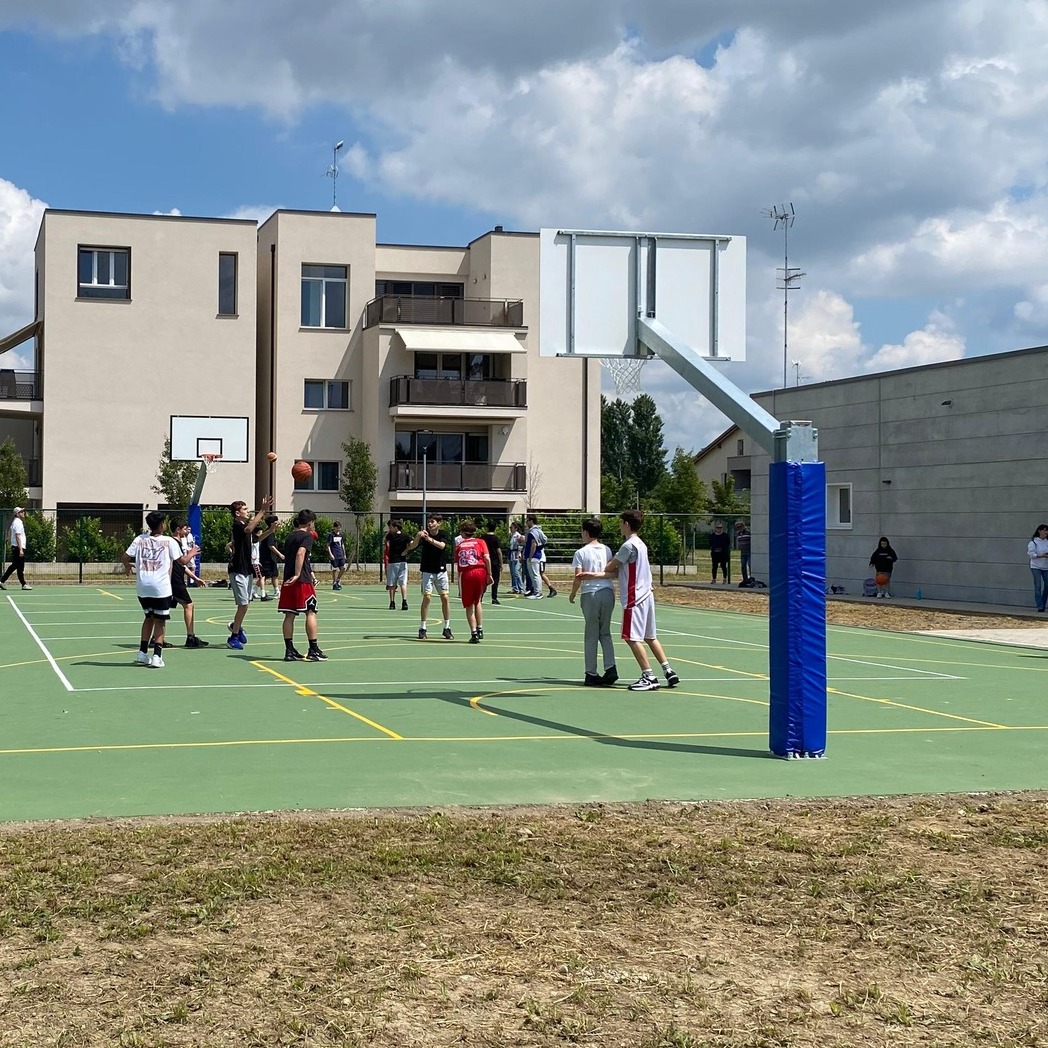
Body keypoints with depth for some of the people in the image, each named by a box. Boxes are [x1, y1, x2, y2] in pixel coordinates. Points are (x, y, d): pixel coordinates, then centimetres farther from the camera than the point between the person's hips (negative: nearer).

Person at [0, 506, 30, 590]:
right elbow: (18, 537, -20)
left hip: (14, 547, 10)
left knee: (14, 566, 12)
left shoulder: (15, 522, 16)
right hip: (19, 547, -10)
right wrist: (20, 549, -24)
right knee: (20, 567, -3)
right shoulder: (18, 523, -14)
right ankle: (24, 584, 2)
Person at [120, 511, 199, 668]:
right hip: (161, 587, -3)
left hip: (142, 586, 4)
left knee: (149, 617, 22)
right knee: (160, 620, 7)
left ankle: (142, 653, 20)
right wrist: (191, 553, 21)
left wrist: (127, 567, 23)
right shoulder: (169, 541, -4)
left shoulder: (139, 539, 4)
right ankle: (157, 656, -1)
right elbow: (183, 560, 0)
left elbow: (124, 557, 1)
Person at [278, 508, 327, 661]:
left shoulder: (289, 537, 17)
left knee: (289, 615, 6)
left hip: (288, 580, 8)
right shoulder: (307, 536, -6)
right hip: (303, 580, -7)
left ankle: (289, 651, 6)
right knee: (311, 613, -2)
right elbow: (300, 553, -22)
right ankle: (313, 651, -4)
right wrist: (297, 575, -24)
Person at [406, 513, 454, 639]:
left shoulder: (443, 534, -3)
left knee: (445, 598, 1)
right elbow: (412, 546, -23)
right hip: (427, 571, -2)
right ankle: (422, 628, -4)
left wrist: (429, 539, -37)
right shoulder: (424, 534, -7)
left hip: (441, 570, 2)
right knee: (427, 597, -9)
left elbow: (442, 545, -23)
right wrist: (418, 536, -43)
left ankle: (447, 628, 10)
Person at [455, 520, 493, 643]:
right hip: (480, 572, 1)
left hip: (465, 574, -1)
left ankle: (474, 633, 1)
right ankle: (480, 629, 17)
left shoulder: (459, 545, 14)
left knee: (469, 605, 8)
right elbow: (487, 558, -3)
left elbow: (457, 564, 11)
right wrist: (489, 574, 1)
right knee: (478, 602, 20)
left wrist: (458, 579, 17)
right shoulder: (480, 542, 11)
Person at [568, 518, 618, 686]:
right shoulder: (607, 550, 8)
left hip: (590, 594, -4)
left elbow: (578, 578, -9)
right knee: (605, 633, 13)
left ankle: (591, 674, 6)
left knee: (591, 635, 4)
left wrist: (572, 595, 5)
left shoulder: (581, 552, -5)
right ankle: (610, 668, -2)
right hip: (608, 592, 4)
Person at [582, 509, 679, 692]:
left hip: (634, 598, -10)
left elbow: (611, 567, -5)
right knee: (649, 637, 14)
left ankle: (649, 677, -6)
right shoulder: (639, 544, 15)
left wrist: (604, 570, 18)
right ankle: (669, 671, 13)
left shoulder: (629, 545, -15)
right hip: (645, 595, 10)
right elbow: (617, 572, 9)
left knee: (632, 637, -6)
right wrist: (595, 575, 2)